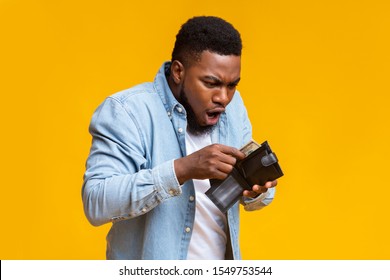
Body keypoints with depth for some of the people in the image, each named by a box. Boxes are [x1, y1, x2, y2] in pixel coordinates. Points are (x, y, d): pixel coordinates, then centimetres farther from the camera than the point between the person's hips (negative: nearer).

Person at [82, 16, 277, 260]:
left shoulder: (233, 106, -1)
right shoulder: (127, 111, -18)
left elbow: (252, 199, 5)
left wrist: (257, 189, -17)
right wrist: (183, 169, -35)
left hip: (222, 262, 5)